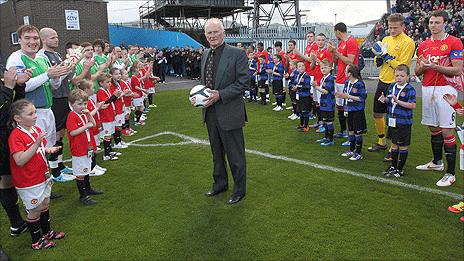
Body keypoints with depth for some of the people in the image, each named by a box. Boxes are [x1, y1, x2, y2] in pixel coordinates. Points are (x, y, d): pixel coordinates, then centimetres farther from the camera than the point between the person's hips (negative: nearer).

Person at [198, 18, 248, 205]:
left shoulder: (237, 54, -11)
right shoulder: (205, 55, 11)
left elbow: (242, 82, -14)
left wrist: (220, 95, -21)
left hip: (229, 112, -7)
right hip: (210, 111, 7)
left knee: (235, 154, 5)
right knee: (217, 152, 20)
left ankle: (239, 190, 22)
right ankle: (220, 184, 39)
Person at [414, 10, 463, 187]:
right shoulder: (423, 45, 14)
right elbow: (417, 72, 16)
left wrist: (436, 67, -20)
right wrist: (423, 66, -6)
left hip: (445, 90, -6)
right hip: (427, 89, 6)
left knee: (447, 131, -6)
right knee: (433, 129, 15)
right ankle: (437, 162, 31)